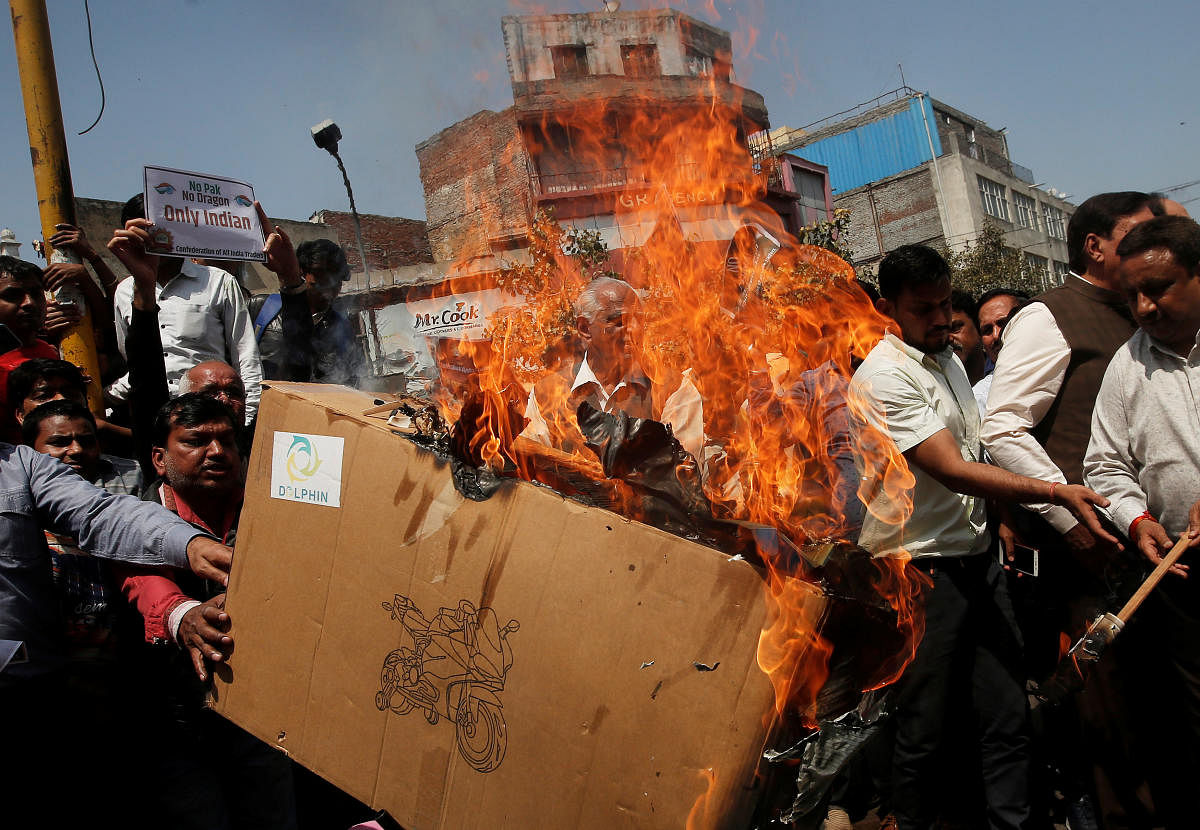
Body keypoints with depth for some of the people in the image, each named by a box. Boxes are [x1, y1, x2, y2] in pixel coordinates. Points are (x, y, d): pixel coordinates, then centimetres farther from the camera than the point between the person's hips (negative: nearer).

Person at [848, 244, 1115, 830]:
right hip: (920, 569, -7)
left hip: (975, 558, 8)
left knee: (1008, 718, 8)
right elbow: (953, 472, -20)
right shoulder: (881, 376, -14)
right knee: (924, 731, 3)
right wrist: (1057, 493, -22)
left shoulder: (949, 358, 15)